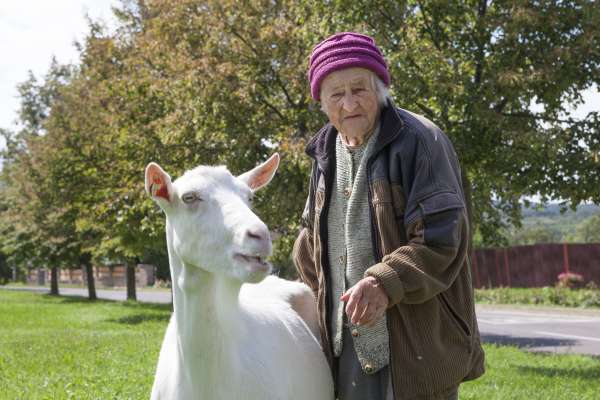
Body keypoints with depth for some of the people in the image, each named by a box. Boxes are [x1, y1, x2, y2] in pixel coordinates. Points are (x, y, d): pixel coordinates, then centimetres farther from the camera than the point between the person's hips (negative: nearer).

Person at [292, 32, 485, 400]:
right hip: (347, 344, 7)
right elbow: (311, 243, 22)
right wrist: (328, 300, 11)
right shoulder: (326, 153, 11)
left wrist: (387, 282, -31)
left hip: (414, 345, -6)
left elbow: (443, 236, -19)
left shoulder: (420, 140, -11)